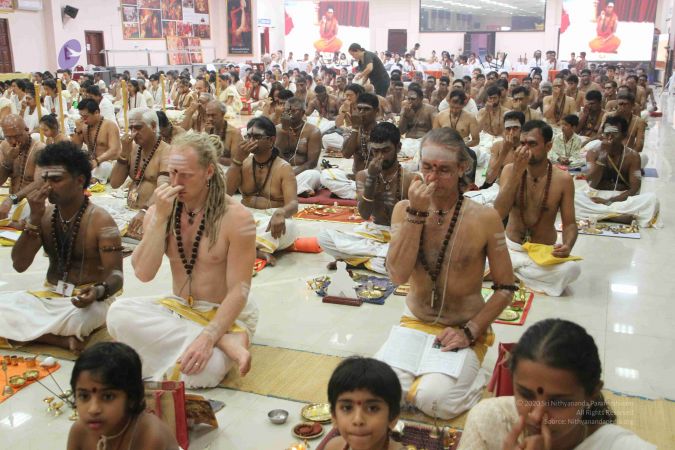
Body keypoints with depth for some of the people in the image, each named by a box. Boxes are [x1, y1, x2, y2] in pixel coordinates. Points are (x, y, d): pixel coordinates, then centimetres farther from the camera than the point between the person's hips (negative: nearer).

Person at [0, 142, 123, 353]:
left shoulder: (100, 221, -12)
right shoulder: (45, 215, 5)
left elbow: (116, 275, -15)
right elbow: (19, 265, -1)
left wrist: (98, 291, -39)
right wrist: (34, 219, -12)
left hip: (87, 299, -6)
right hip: (49, 295, 6)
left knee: (76, 320, -40)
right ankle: (64, 340, -22)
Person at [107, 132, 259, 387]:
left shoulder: (235, 217, -15)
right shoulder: (159, 211, 0)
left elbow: (239, 289, -17)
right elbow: (143, 274, -11)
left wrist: (207, 338, -30)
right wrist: (160, 218, -20)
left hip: (225, 314, -6)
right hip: (177, 309, 6)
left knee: (203, 369, -37)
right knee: (119, 313, -27)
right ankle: (225, 341, -22)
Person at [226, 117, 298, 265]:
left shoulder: (284, 168, -5)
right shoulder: (244, 163, 7)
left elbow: (293, 204, -18)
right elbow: (226, 192, -6)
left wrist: (280, 213, -44)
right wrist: (238, 159, -13)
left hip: (272, 221, -3)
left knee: (287, 225, -37)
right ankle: (259, 251, -39)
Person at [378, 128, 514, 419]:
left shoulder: (484, 218, -12)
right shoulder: (404, 209, -5)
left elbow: (505, 288, -5)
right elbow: (398, 275, -18)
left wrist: (469, 332, -15)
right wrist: (416, 213, -24)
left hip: (465, 331, -2)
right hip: (415, 323, 3)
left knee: (436, 400, -26)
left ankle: (470, 382, 8)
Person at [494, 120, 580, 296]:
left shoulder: (563, 179, -8)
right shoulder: (510, 170, -5)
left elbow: (570, 223, -3)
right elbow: (499, 214, -18)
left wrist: (568, 245, -26)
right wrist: (517, 172, -24)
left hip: (544, 252, 1)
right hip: (511, 247, 0)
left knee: (572, 268, -31)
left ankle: (509, 272, -11)